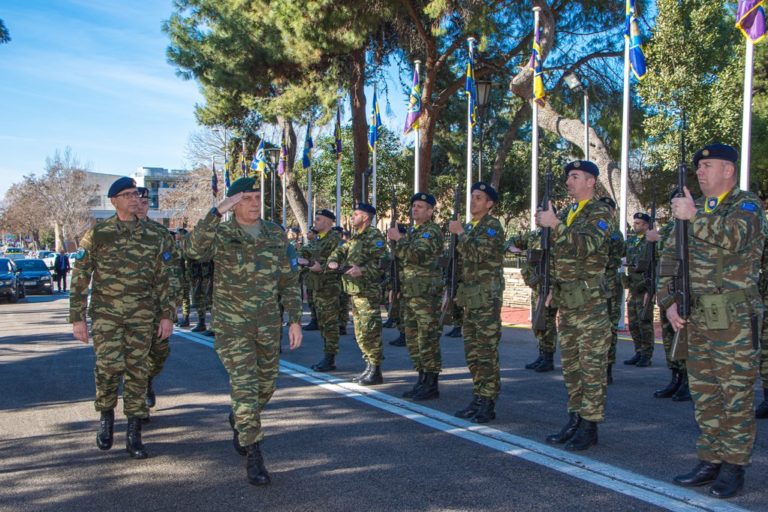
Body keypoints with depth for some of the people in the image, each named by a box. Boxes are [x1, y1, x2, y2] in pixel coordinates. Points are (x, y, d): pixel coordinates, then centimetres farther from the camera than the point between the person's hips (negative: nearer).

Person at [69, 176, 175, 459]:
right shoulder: (96, 235, -1)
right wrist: (77, 318, -4)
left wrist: (167, 316, 2)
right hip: (105, 313, -2)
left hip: (141, 316, 2)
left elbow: (163, 279, 8)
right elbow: (79, 279, 0)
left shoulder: (154, 237, 5)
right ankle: (106, 416, 15)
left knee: (136, 371, 3)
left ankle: (134, 436, 12)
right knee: (109, 366, -15)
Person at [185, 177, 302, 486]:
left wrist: (295, 319, -1)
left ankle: (239, 421, 46)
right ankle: (253, 457, 1)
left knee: (266, 385, 16)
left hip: (268, 323, 4)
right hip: (232, 325, -4)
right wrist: (216, 212, -37)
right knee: (244, 387, -9)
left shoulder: (276, 235, 2)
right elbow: (195, 250, -31)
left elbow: (288, 280, 4)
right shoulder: (221, 235, -8)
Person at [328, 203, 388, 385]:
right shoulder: (355, 237, 19)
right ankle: (369, 366, 24)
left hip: (368, 292, -10)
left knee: (369, 332, -8)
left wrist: (362, 270, -29)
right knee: (360, 333, 14)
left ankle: (376, 372, -1)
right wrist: (333, 261, 1)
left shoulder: (374, 236, -10)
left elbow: (380, 261, -20)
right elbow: (340, 250, 23)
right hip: (354, 291, 10)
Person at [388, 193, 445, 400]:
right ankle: (422, 379, 22)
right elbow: (401, 258, 25)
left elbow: (417, 256, -24)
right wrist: (396, 240, 9)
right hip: (409, 293, 9)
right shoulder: (412, 231, 19)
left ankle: (431, 385, 1)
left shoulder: (432, 231, -10)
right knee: (413, 339, 12)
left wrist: (399, 239, -18)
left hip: (427, 294, -9)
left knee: (428, 339, -5)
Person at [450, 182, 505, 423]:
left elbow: (478, 254, -23)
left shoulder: (493, 226, -7)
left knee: (487, 351, -6)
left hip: (487, 297, -8)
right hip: (470, 298, 8)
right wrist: (456, 291, 17)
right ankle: (478, 398, 19)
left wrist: (460, 232, -14)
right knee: (472, 351, 11)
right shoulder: (469, 227, 17)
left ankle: (488, 403, 0)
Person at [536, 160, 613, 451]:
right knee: (570, 364, 11)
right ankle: (575, 419, 20)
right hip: (565, 300, 8)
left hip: (589, 299, -8)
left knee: (591, 364, -2)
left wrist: (555, 225, -23)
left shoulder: (600, 212, -6)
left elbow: (585, 246, -23)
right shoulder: (566, 213, 17)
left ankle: (589, 427, 4)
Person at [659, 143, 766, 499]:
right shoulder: (693, 209, 16)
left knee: (735, 396, 1)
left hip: (734, 320, -6)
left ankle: (733, 467, 11)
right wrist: (669, 301, 2)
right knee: (704, 396, 12)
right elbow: (670, 257, 12)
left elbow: (733, 237, -27)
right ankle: (710, 462, 22)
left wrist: (695, 216, -22)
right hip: (695, 319, 6)